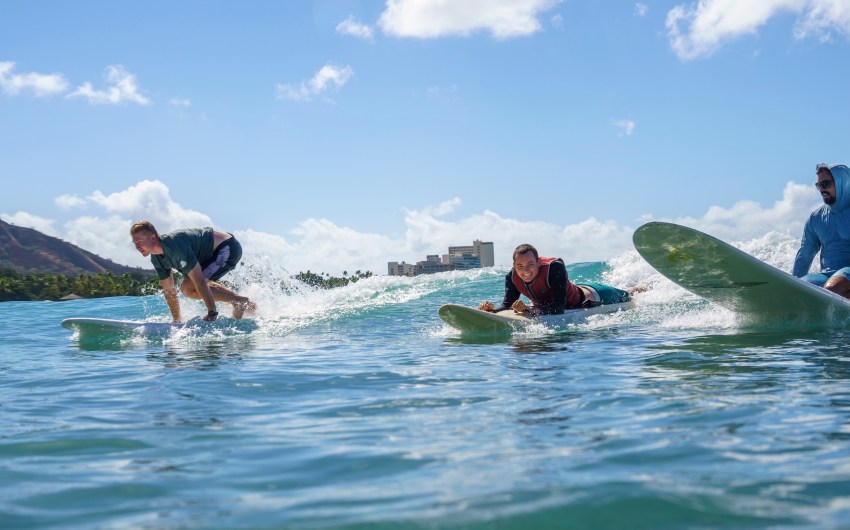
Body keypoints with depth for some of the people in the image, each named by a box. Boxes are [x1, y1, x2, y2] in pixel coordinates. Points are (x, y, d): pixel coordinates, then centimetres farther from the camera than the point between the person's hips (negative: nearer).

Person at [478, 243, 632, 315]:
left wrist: (531, 310, -63)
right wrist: (491, 310, -48)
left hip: (588, 296, -5)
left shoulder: (554, 267, -44)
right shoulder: (512, 277, -26)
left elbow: (559, 308, -49)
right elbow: (507, 306, -27)